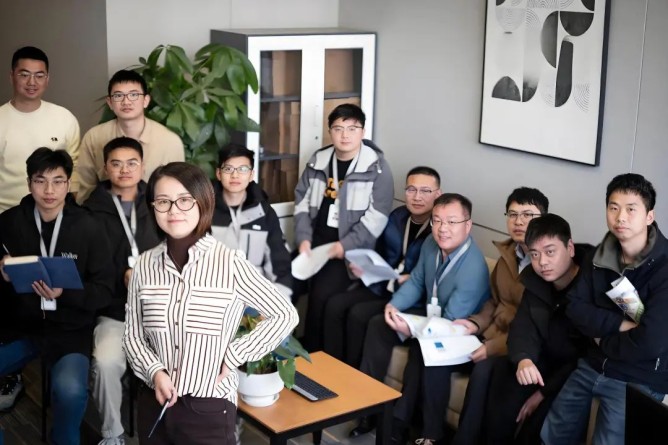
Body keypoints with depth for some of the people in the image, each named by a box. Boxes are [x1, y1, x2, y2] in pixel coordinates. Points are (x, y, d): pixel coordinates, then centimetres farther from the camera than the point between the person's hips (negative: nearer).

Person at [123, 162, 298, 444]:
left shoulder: (230, 263, -12)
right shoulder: (144, 265, 0)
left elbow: (285, 316, -6)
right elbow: (132, 335, 6)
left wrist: (232, 357, -9)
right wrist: (154, 372, -11)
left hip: (208, 407, -3)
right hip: (155, 404, 3)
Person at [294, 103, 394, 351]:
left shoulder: (377, 168, -5)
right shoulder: (317, 162, 9)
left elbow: (377, 217, -11)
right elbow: (302, 202, 11)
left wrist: (345, 245, -17)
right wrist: (303, 238, -4)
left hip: (352, 249, -4)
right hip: (316, 242, 5)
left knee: (321, 295, -23)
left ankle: (313, 353, 0)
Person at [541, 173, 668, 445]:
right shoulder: (600, 255, 2)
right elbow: (576, 308, -3)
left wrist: (603, 340, -8)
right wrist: (621, 324, -19)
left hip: (637, 381, -6)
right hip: (592, 366, 6)